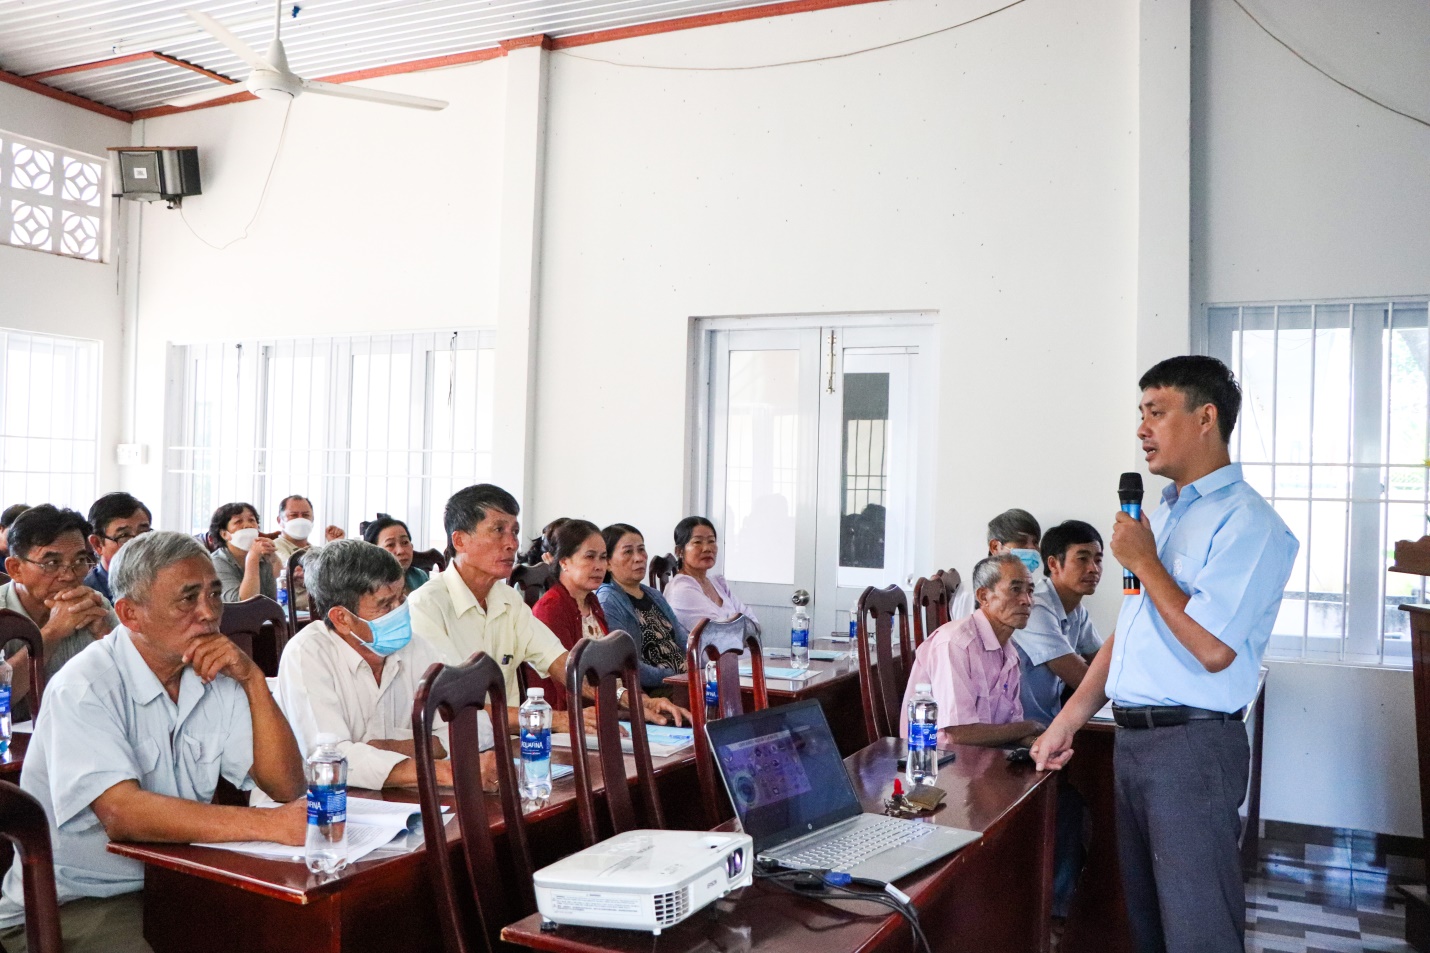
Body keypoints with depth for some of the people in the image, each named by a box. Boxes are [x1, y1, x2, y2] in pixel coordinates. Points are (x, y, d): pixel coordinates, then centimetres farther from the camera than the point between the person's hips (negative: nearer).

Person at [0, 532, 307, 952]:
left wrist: (253, 679, -14)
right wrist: (270, 824, -37)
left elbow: (285, 787, -4)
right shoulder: (85, 686, -16)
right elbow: (121, 813, -30)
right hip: (70, 904, -5)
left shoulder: (217, 677, 2)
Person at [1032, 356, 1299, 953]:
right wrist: (1070, 719, 14)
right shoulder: (1163, 515, 16)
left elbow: (1213, 649, -22)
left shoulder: (1246, 523, -12)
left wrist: (1143, 562, -12)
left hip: (1191, 746, -8)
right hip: (1132, 740, 9)